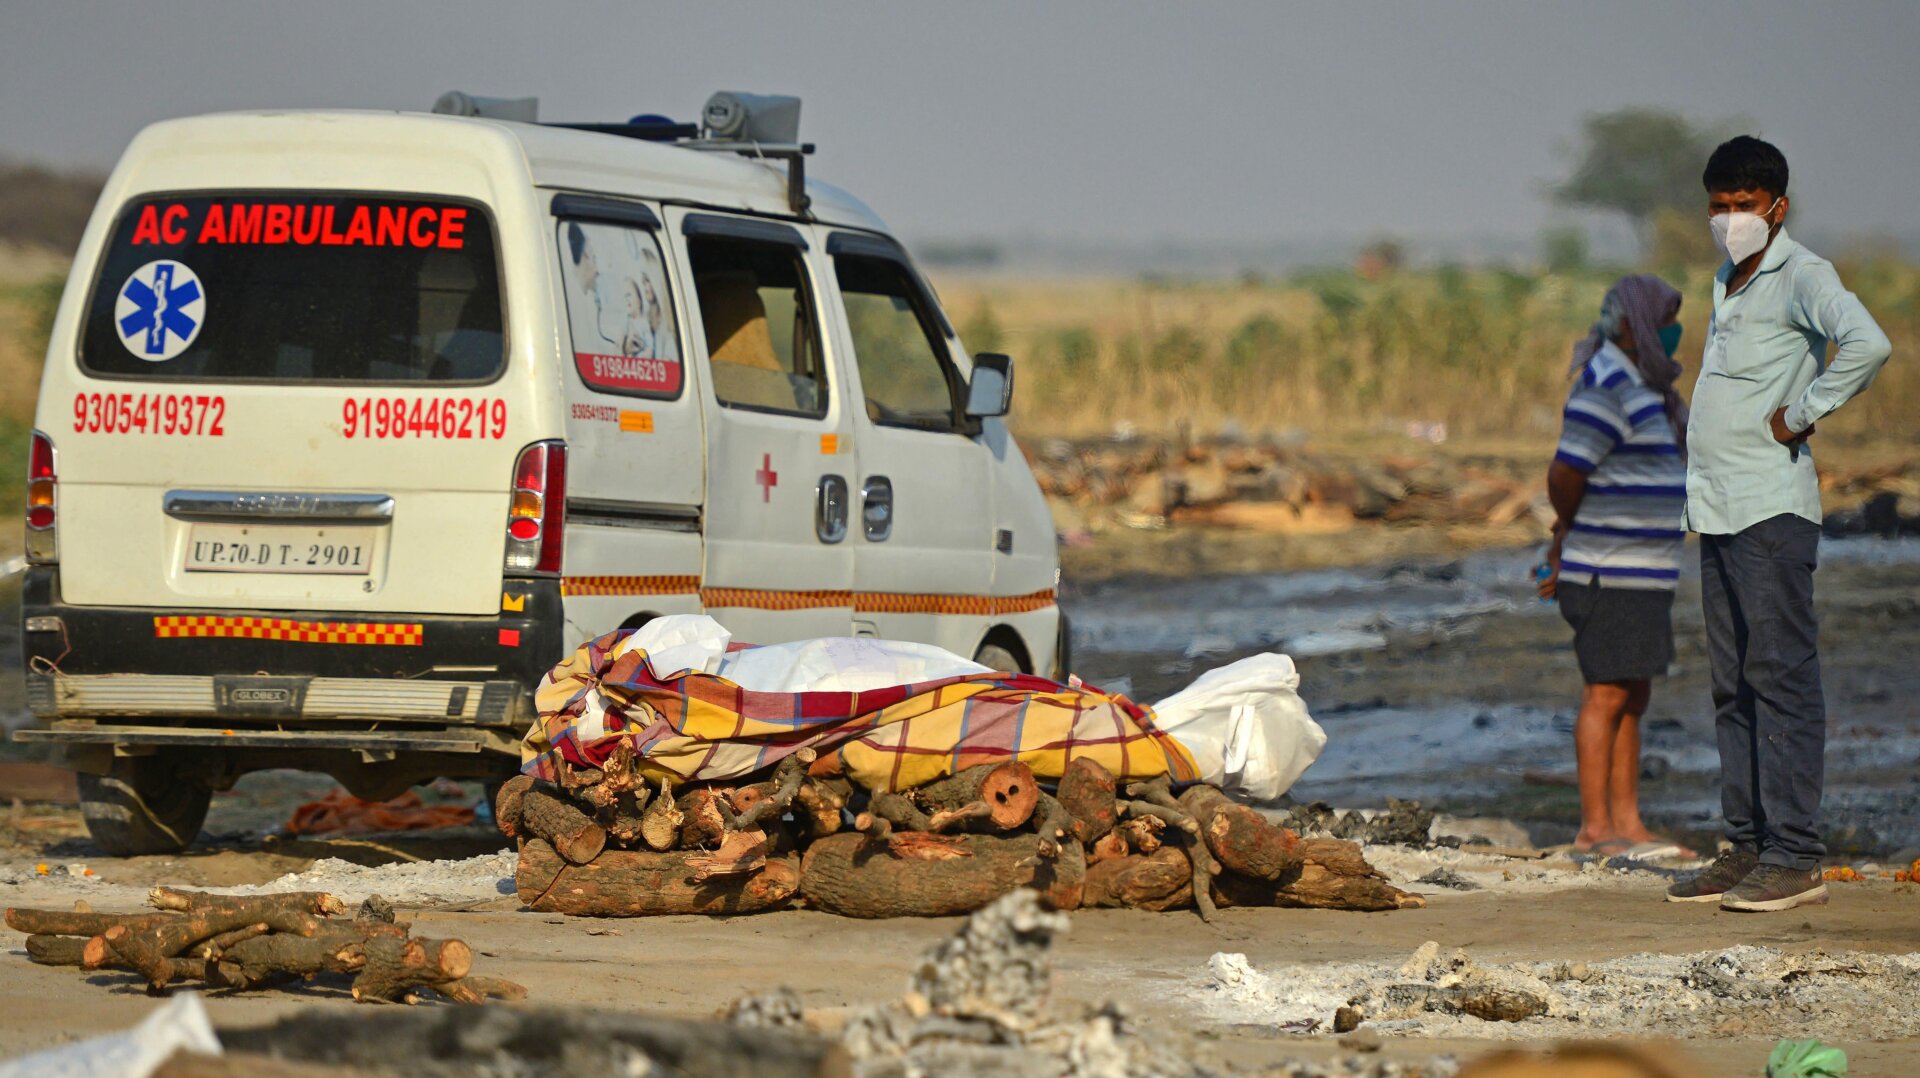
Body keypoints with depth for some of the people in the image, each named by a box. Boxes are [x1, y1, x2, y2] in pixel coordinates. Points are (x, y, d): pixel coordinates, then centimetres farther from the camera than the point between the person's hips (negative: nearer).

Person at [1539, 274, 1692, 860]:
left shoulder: (1640, 387, 16)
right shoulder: (1607, 388, -16)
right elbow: (1564, 476, -19)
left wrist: (1565, 543, 12)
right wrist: (1570, 530, 0)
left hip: (1640, 578, 10)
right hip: (1611, 576, -10)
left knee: (1633, 701, 10)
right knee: (1607, 696, -6)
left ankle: (1628, 823, 14)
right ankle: (1595, 828, -3)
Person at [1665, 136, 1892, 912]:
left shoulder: (1801, 277, -9)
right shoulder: (1728, 283, 18)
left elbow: (1866, 344, -27)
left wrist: (1802, 413, -18)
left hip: (1773, 508, -9)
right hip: (1718, 511, 9)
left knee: (1781, 676, -9)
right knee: (1733, 685, 9)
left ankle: (1795, 856, -10)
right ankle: (1747, 848, 13)